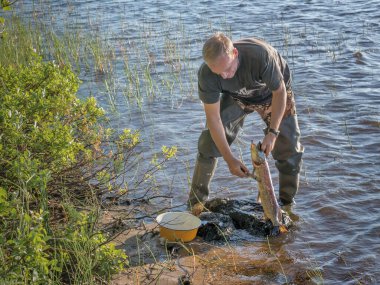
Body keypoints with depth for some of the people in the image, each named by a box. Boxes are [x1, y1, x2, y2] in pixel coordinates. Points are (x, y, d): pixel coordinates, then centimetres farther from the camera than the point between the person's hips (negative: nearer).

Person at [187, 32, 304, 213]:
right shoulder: (206, 75, -35)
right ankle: (196, 202, 4)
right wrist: (230, 159, -31)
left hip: (272, 94, -1)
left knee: (289, 147, -8)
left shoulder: (260, 54, -43)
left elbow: (280, 91, -29)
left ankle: (287, 203, 14)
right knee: (209, 142, -11)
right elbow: (213, 118, -28)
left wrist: (272, 133, -32)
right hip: (236, 97, 1)